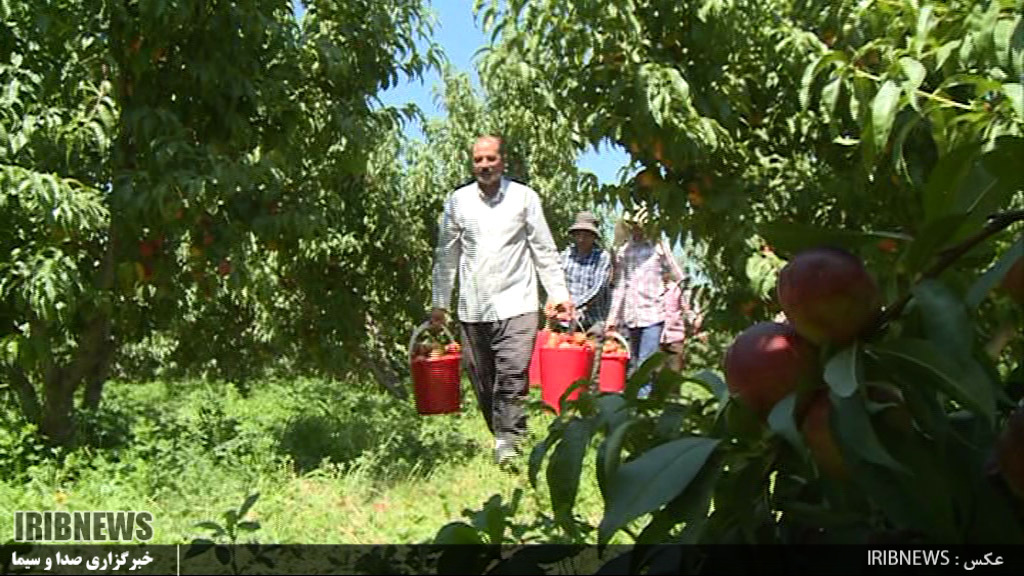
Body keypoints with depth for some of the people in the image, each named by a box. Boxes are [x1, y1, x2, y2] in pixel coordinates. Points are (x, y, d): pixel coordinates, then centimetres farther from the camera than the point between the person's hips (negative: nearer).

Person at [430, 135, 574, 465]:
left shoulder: (524, 197, 4)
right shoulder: (457, 201, 8)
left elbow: (544, 250, 7)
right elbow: (446, 256, 14)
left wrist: (559, 295, 1)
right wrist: (439, 303, 13)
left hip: (516, 303, -2)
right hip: (472, 308, 3)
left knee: (512, 377, -14)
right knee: (483, 383, 6)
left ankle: (508, 444, -11)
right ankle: (501, 438, 21)